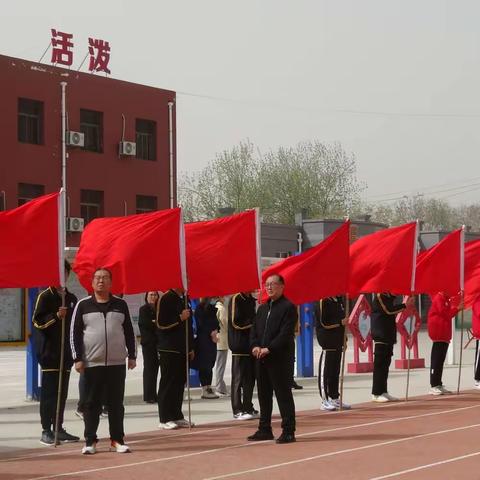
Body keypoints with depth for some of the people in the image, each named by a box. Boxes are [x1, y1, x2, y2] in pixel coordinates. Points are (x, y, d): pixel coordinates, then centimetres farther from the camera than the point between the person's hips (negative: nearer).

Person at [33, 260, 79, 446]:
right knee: (49, 392, -6)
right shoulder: (45, 296, -3)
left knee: (62, 393, 8)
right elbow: (37, 321, -10)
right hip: (49, 352, -6)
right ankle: (46, 431, -3)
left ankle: (59, 429, 14)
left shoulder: (71, 298, 16)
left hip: (66, 352, 6)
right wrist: (56, 316, -23)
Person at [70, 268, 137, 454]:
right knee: (91, 403, 2)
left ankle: (117, 439, 13)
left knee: (116, 403, 5)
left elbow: (129, 332, 12)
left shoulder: (120, 304, 8)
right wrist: (77, 358, -5)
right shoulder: (83, 305, 2)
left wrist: (132, 356, 7)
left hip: (117, 363, 1)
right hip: (91, 363, -1)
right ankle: (90, 441, 10)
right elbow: (75, 333, 2)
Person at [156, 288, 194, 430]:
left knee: (180, 382, 8)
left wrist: (191, 347, 18)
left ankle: (177, 416, 14)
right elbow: (160, 323, -15)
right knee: (168, 383, -4)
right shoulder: (166, 299, -8)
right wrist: (180, 318, -18)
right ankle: (165, 419, -2)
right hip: (169, 348, -7)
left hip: (183, 349, 7)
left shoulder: (184, 299, 16)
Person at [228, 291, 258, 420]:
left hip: (250, 344, 8)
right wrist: (252, 322, -10)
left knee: (250, 378, 10)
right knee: (239, 378, -4)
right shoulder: (236, 299, -9)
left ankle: (248, 408, 17)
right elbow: (235, 322, -16)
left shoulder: (251, 300, 16)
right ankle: (238, 410, -1)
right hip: (240, 345, -8)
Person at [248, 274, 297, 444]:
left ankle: (288, 431, -3)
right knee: (264, 395, 11)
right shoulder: (262, 308, 19)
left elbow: (286, 333, -15)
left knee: (283, 395, -5)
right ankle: (264, 429, 19)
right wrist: (255, 346, -4)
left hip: (280, 358, -8)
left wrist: (269, 349, -19)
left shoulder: (288, 307, -6)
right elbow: (254, 329, 15)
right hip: (261, 359, 8)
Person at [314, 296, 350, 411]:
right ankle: (324, 401, 0)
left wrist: (343, 339, 17)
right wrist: (340, 322, -20)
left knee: (335, 371, 13)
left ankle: (335, 398, 21)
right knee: (325, 371, -4)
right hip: (327, 344, -9)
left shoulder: (339, 300, 13)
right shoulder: (322, 302, -13)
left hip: (338, 343, 9)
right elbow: (323, 323, -17)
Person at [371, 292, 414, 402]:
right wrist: (405, 305, -18)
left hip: (388, 333, 9)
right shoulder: (380, 295, -13)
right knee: (379, 363, -7)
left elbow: (392, 309, 13)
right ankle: (376, 393, -4)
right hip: (380, 333, -9)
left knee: (386, 362, 10)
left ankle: (383, 391, 14)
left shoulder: (389, 295, 15)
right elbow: (388, 310, -19)